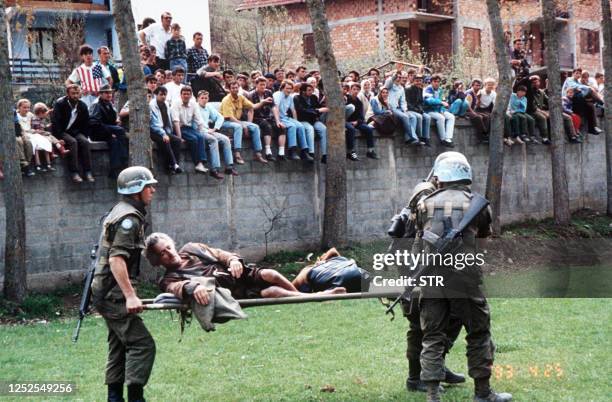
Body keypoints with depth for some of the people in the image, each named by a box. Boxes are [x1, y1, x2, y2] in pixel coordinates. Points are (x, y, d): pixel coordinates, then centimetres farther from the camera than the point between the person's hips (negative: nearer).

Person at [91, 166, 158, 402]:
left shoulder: (121, 212, 17)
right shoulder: (129, 218, -15)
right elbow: (116, 259, -25)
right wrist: (130, 295, -29)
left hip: (107, 293, 11)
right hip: (114, 294, -11)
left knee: (120, 345, 14)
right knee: (142, 344, -13)